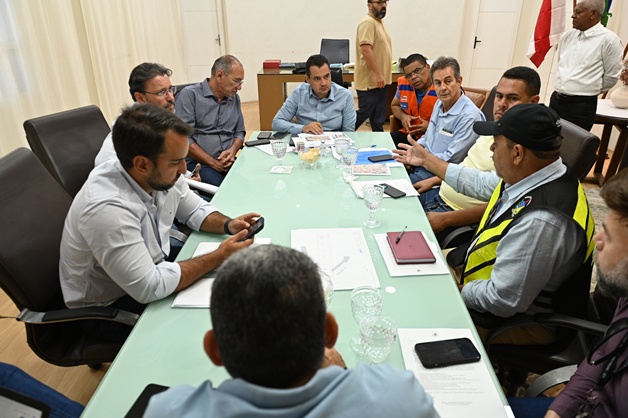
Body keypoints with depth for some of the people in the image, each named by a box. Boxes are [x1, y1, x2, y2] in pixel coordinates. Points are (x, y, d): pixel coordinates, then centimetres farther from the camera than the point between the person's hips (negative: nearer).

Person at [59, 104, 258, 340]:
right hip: (108, 307, -7)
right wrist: (219, 257, -27)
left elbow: (195, 210, 5)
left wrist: (228, 225, -14)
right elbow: (149, 288, -33)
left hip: (153, 268, 7)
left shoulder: (159, 175, -13)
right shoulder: (107, 208, -36)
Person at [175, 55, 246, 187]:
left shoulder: (234, 98, 17)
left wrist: (233, 150, -1)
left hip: (228, 162, 6)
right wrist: (213, 163, -13)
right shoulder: (189, 95, -3)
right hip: (197, 163, -5)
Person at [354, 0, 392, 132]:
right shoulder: (368, 23, -13)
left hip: (381, 81, 9)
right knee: (363, 113, -4)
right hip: (370, 81, -9)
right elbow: (366, 50, -23)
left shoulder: (379, 22, 17)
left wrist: (381, 75, 19)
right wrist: (377, 74, -23)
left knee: (378, 117, 13)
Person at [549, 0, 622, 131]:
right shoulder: (568, 36, 8)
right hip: (556, 99, 6)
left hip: (582, 105, -6)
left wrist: (588, 92, 6)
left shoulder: (608, 39, -9)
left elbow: (611, 77, -4)